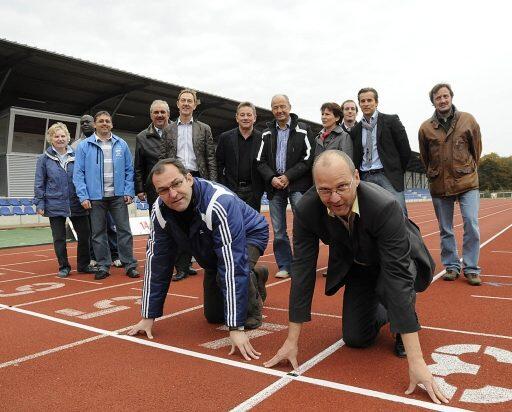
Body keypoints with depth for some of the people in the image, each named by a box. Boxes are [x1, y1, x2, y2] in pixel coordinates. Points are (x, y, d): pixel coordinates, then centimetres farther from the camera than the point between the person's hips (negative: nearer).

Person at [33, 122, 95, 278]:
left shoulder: (76, 156, 3)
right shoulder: (44, 159, 1)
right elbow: (39, 183, 3)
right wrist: (39, 204, -2)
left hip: (77, 205, 1)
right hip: (55, 205, -1)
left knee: (84, 235, 5)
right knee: (59, 238, 7)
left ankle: (83, 265, 20)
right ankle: (64, 267, 21)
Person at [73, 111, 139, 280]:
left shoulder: (121, 144, 5)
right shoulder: (84, 146, 0)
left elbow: (129, 170, 6)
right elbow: (78, 173, -2)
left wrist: (129, 192, -3)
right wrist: (83, 196, -9)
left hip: (118, 195, 1)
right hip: (95, 197, 0)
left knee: (124, 230, 1)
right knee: (98, 233, 7)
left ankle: (130, 265, 9)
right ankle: (103, 266, 18)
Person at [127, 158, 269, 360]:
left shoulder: (220, 204, -42)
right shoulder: (160, 211, -23)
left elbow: (232, 266, -45)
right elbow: (156, 262, -15)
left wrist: (236, 327, -46)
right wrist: (148, 316, -12)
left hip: (249, 236, -5)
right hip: (212, 251, 6)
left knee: (233, 269, -39)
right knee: (213, 317, 11)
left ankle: (252, 307, -4)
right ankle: (255, 280, 36)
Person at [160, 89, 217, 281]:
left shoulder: (204, 129, 10)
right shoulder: (168, 130, 12)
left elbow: (211, 158, 5)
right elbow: (163, 157, 9)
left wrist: (212, 182, -4)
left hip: (196, 179, 0)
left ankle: (184, 264, 15)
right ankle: (182, 267, 4)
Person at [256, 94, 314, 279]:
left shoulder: (303, 130, 3)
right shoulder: (267, 133, 14)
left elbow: (308, 158, -4)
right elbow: (261, 161, 10)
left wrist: (288, 176, -11)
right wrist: (272, 178, -8)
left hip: (297, 185, -4)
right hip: (274, 186, 4)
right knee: (278, 230, 6)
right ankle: (284, 266, 16)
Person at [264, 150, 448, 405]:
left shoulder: (385, 207, -40)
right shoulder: (307, 210, -29)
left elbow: (398, 276, -42)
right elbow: (303, 269, -23)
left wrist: (416, 360, -43)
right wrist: (292, 341, -20)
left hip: (398, 263, -3)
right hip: (356, 268, 3)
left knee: (389, 287, -37)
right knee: (355, 339, 2)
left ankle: (402, 325, -1)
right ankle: (381, 312, 35)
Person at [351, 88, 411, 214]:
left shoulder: (391, 120, 3)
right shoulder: (355, 130, 14)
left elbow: (405, 149, 3)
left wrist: (398, 171, 7)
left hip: (389, 176, -3)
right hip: (366, 178, 3)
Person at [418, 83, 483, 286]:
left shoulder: (468, 120, -1)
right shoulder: (425, 128, -1)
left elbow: (476, 149, 9)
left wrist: (468, 170, 12)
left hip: (467, 183, -1)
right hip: (439, 186, 1)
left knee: (472, 225, -7)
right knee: (445, 230, 9)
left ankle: (471, 268, 6)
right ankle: (451, 266, 22)